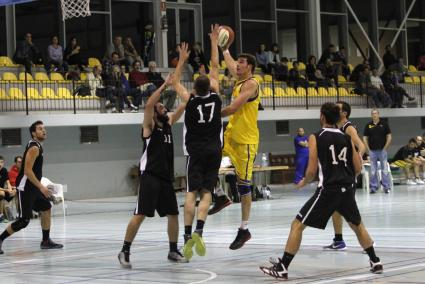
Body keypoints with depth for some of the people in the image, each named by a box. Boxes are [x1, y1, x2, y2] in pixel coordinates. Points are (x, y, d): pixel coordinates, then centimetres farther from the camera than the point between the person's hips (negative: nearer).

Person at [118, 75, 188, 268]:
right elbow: (149, 104, -21)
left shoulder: (168, 122, 14)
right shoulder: (149, 125, -5)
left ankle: (173, 251, 23)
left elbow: (184, 105, 14)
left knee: (173, 214, 11)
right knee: (140, 214, -11)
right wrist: (164, 85, -21)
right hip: (150, 176, -7)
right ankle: (125, 252, -6)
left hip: (166, 176, 7)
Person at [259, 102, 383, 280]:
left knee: (297, 225, 1)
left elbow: (312, 171, -9)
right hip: (347, 189, 5)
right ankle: (375, 263, 29)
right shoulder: (346, 138, 9)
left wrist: (303, 183, 11)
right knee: (357, 225, 27)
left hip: (327, 190, -5)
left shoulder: (316, 138, -4)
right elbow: (358, 168, 8)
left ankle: (282, 268, -4)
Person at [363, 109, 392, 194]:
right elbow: (365, 138, 8)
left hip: (382, 150, -2)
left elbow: (389, 137, 1)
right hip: (372, 151, 2)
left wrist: (385, 148, -6)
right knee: (373, 171, 5)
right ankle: (373, 187, 12)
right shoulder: (368, 125, 5)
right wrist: (368, 149, -1)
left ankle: (386, 187, 5)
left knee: (385, 170, -1)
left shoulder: (384, 124, 0)